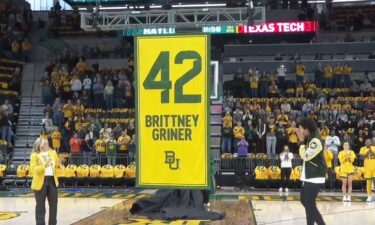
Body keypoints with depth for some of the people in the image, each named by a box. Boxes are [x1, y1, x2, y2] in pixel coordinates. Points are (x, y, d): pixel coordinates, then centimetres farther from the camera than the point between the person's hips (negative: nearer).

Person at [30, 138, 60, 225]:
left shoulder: (53, 153, 8)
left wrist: (58, 164, -6)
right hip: (40, 182, -5)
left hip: (52, 180, 5)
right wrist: (44, 165, -27)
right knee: (40, 205, 3)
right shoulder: (35, 155, -8)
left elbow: (57, 164, 17)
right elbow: (33, 169, -16)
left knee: (53, 204, 10)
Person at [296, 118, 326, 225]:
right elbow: (303, 155, 21)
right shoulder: (309, 140, 10)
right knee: (304, 200, 18)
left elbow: (305, 156, -22)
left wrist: (302, 141, -16)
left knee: (310, 204, -9)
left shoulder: (315, 141, -19)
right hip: (308, 176, 10)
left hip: (315, 177, -10)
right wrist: (302, 141, 11)